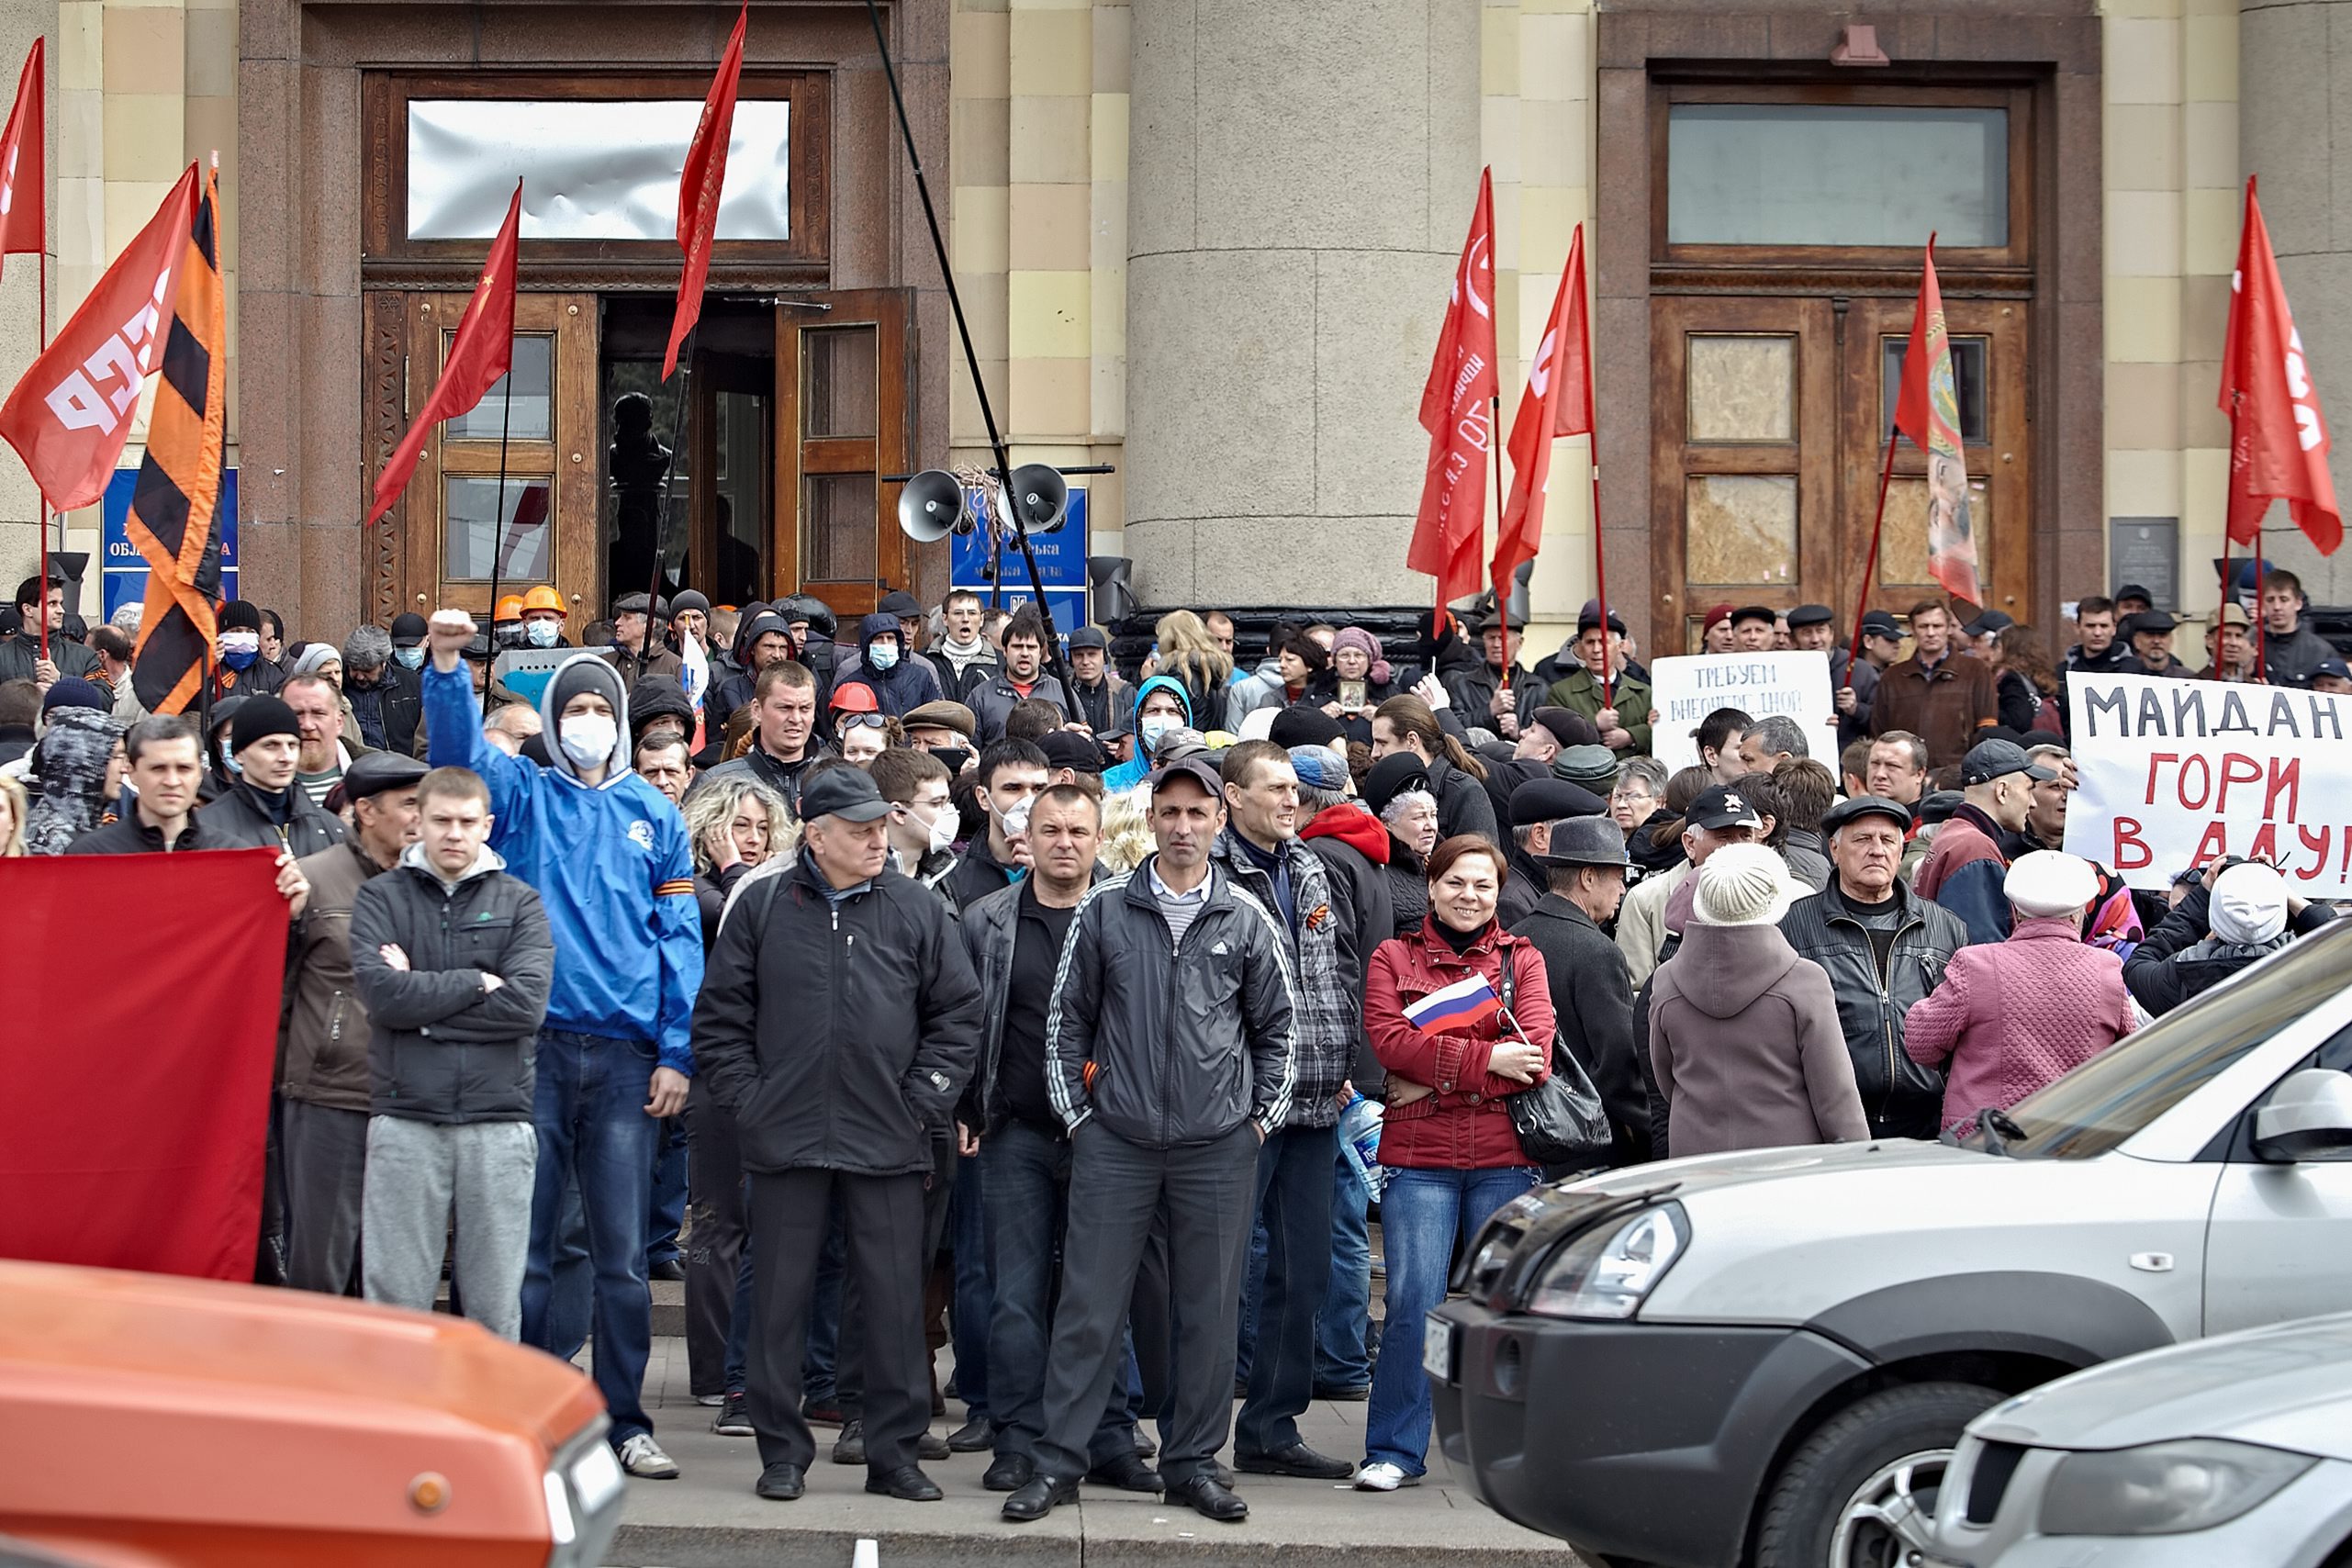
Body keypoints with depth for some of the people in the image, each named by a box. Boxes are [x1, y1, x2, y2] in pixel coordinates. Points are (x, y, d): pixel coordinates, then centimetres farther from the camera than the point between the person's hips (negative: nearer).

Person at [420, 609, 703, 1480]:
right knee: (525, 1246, 3)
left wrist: (678, 1052, 0)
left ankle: (624, 1422, 10)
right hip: (533, 1045, 0)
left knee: (622, 1252, 3)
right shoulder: (523, 795, 8)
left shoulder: (654, 815, 9)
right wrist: (447, 665, -27)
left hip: (627, 1056, 1)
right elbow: (459, 750, -10)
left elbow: (680, 939, 7)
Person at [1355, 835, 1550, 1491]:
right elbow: (1389, 1039, -6)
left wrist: (1436, 1077, -10)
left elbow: (1535, 1055, -3)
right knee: (1413, 1302, -7)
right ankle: (1396, 1451, 2)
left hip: (1504, 1158, 1)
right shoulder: (1393, 958, 11)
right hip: (1418, 1157, -1)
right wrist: (1486, 1060, -13)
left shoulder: (1523, 960, 12)